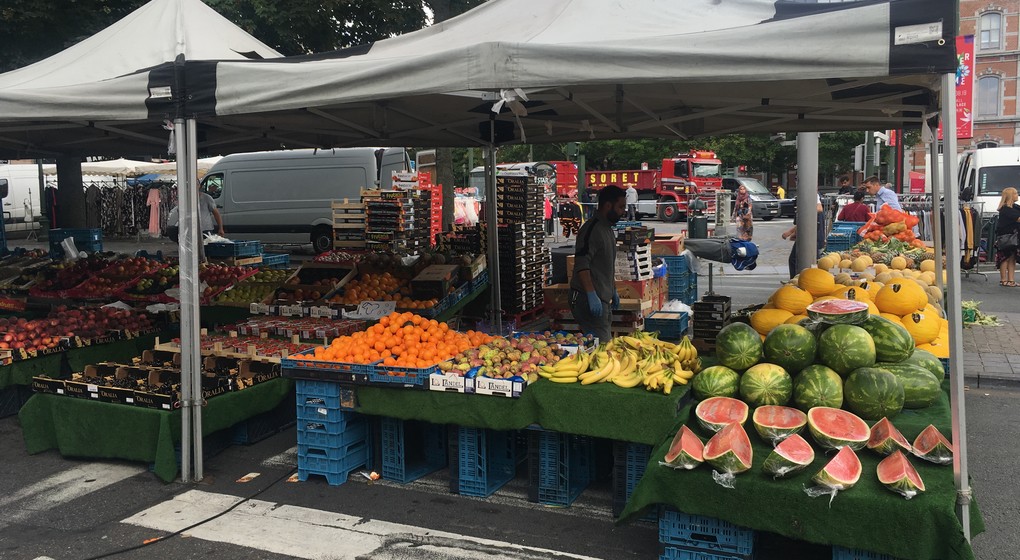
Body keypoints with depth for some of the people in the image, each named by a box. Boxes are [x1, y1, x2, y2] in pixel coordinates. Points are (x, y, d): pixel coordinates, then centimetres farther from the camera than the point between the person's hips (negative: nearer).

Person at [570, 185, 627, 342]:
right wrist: (592, 295, -29)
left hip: (603, 298, 10)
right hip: (589, 299, -10)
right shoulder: (591, 229, -15)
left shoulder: (608, 229, 18)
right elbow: (581, 265, -23)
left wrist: (613, 291, 30)